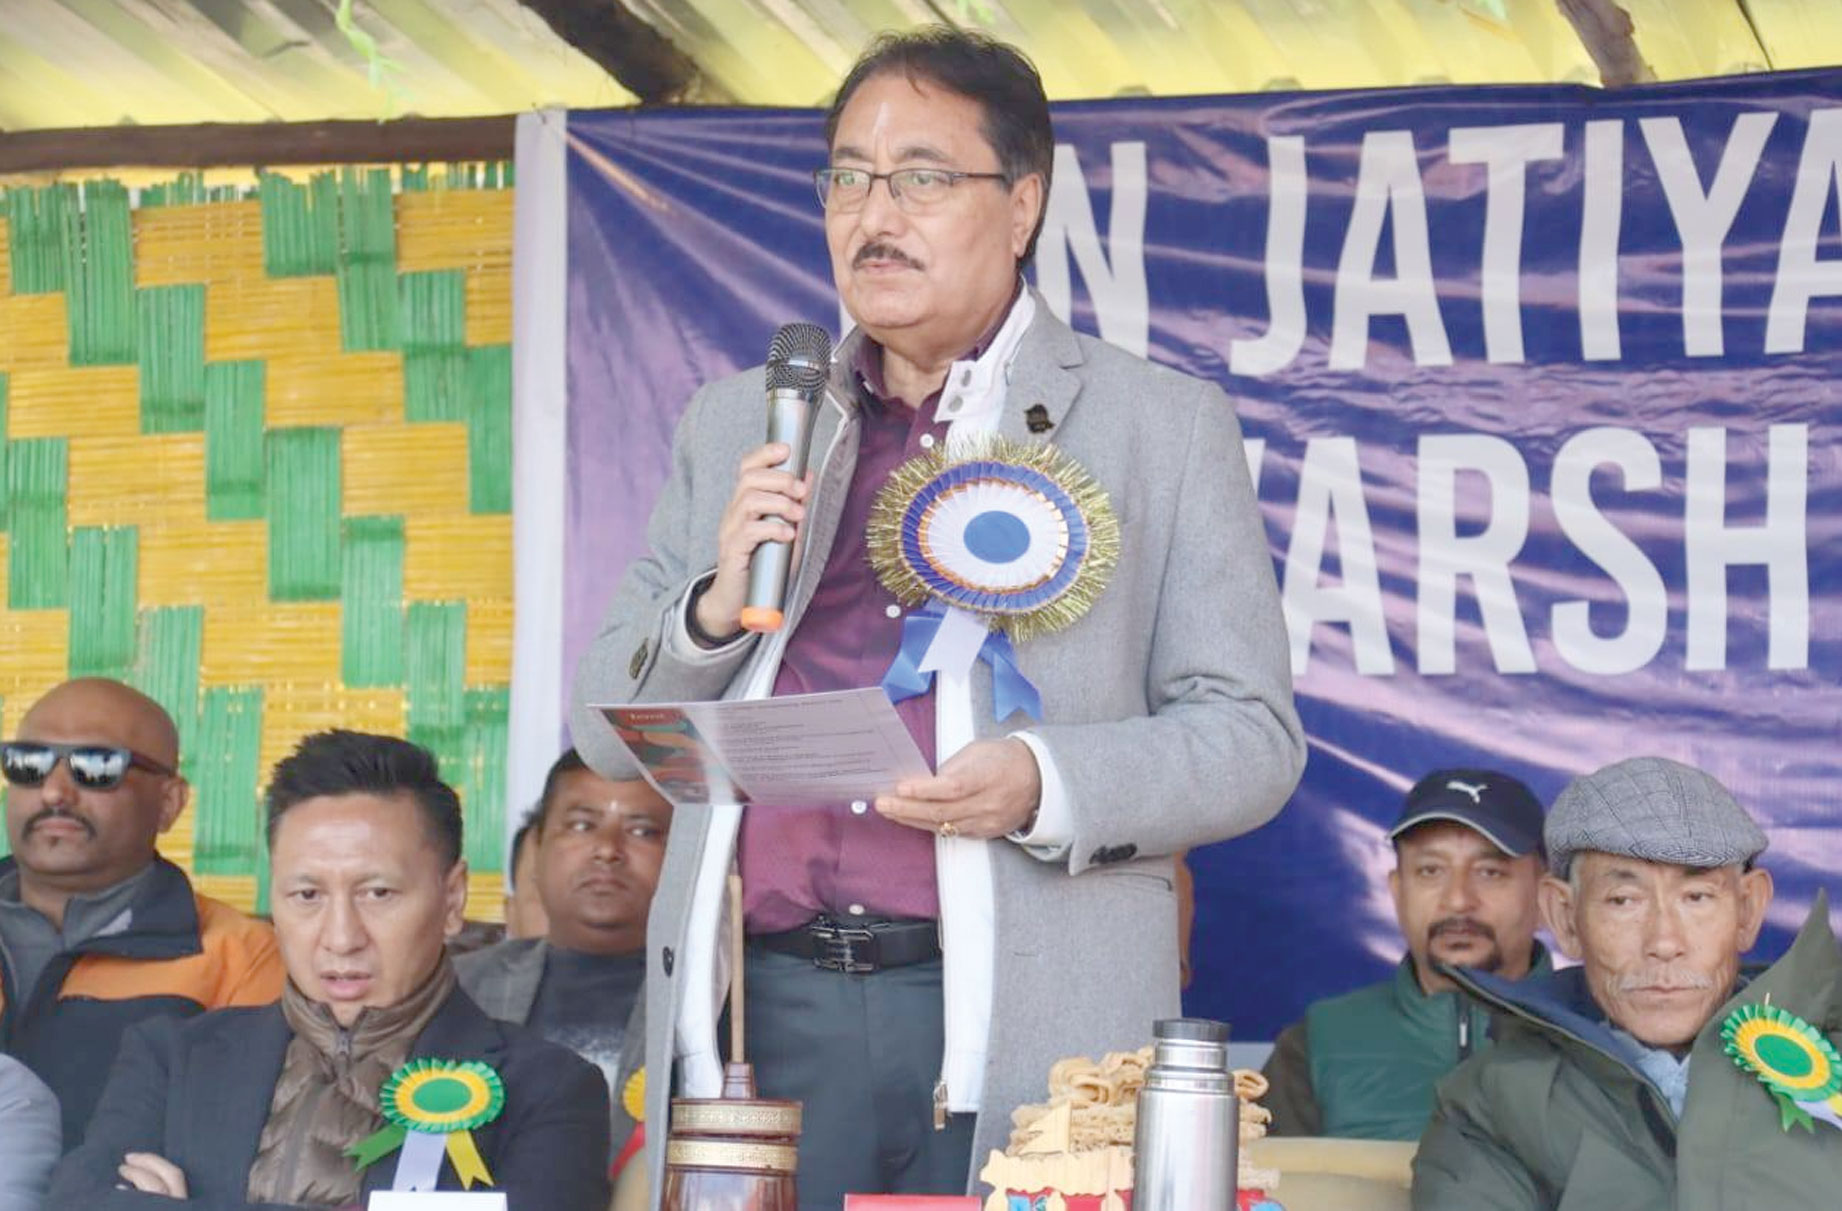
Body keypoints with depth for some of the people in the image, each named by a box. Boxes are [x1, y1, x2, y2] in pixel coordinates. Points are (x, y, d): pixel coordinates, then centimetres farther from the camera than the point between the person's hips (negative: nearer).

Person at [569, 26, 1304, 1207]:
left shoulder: (1164, 426, 6)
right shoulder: (736, 425, 15)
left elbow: (1251, 739, 2)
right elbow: (610, 729, 15)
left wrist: (1044, 784, -16)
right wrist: (715, 606, -6)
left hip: (1023, 1023, -2)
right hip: (766, 1009, 3)